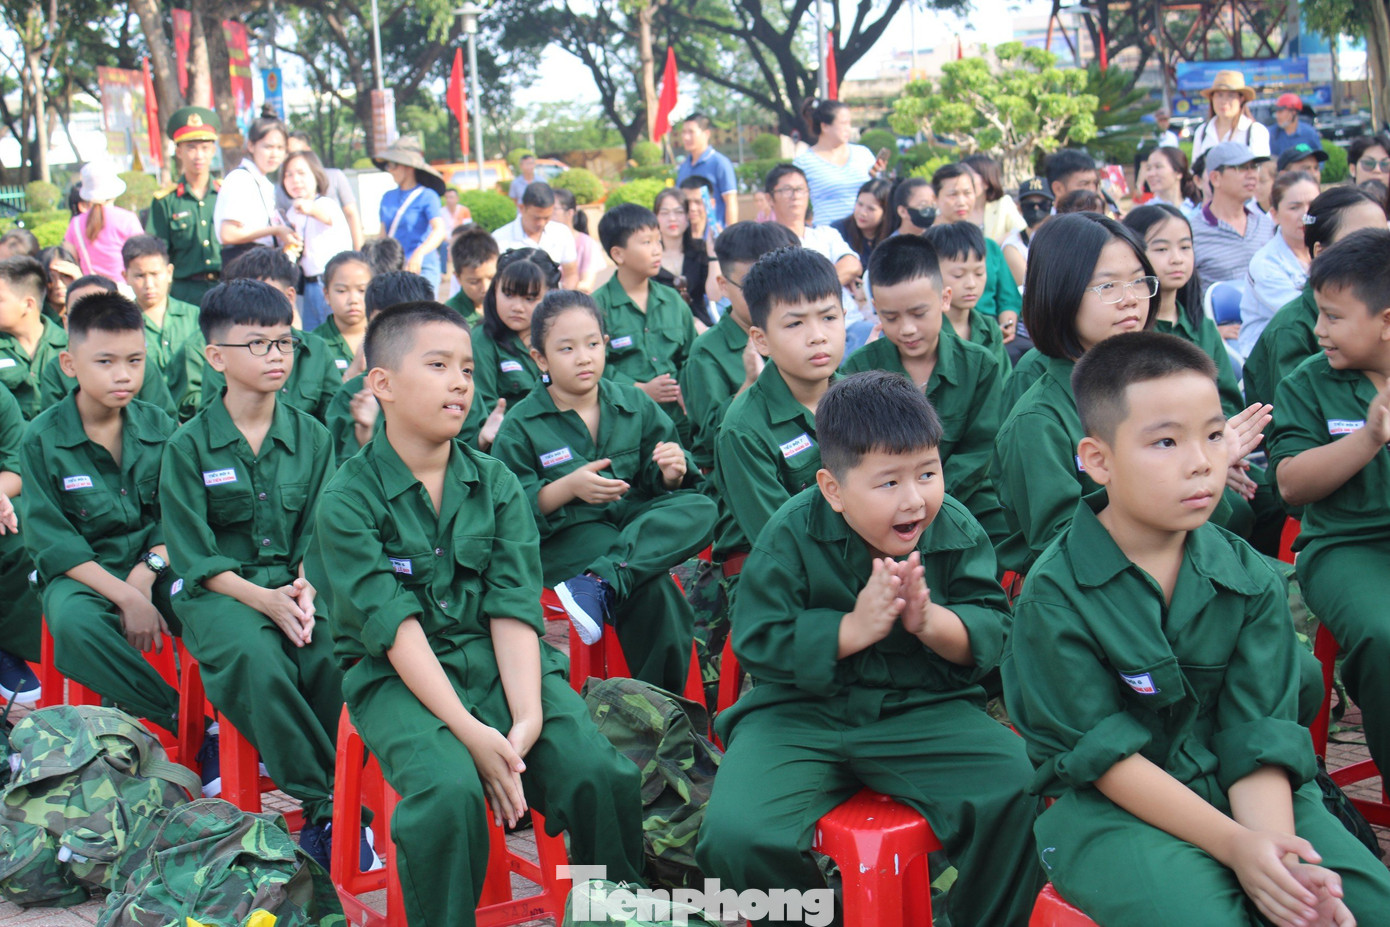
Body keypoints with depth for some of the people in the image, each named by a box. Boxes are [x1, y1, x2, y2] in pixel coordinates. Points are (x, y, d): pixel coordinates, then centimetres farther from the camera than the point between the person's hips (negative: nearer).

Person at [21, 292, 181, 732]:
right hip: (80, 572, -2)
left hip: (155, 565, 2)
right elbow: (51, 541, -9)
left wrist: (147, 572, -17)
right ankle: (177, 720, -24)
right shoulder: (42, 438, -5)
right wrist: (124, 596, -19)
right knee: (74, 623, -37)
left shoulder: (159, 426, 4)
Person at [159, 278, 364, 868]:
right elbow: (194, 557, -4)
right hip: (217, 591, -2)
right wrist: (263, 599, -17)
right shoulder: (188, 446, 0)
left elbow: (319, 534, 8)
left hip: (295, 583, 3)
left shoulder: (311, 437, 10)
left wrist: (305, 589, -13)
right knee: (256, 662, -34)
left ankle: (315, 802, -14)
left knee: (336, 652, -30)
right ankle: (331, 806, -23)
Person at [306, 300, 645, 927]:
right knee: (449, 791, -33)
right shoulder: (346, 499, -5)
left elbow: (514, 609, -3)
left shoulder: (497, 486, 7)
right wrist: (468, 731, -22)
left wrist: (528, 717, -18)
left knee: (602, 775, -20)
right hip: (396, 678, -3)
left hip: (498, 663, 3)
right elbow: (394, 625, -14)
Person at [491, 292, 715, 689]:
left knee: (701, 509, -26)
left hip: (635, 519, 5)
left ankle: (599, 583, -38)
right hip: (566, 537, -5)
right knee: (655, 592, -32)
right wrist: (568, 487, -24)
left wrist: (672, 473, -15)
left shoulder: (635, 405, 9)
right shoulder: (520, 425, -1)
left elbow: (660, 485, 10)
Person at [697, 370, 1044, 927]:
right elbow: (758, 644, -12)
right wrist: (855, 629, -23)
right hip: (800, 713, -1)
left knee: (1016, 797, -24)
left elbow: (990, 637, -3)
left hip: (925, 710, 1)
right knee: (734, 835, -24)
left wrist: (930, 621, -24)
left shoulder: (958, 531, -1)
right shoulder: (791, 536, -8)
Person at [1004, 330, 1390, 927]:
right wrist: (1233, 845, -19)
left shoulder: (1251, 581, 1)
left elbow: (1259, 739, -4)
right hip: (1112, 809, -4)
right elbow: (1104, 752, -13)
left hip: (1235, 793, 4)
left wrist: (1280, 860, -21)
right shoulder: (1055, 594, -12)